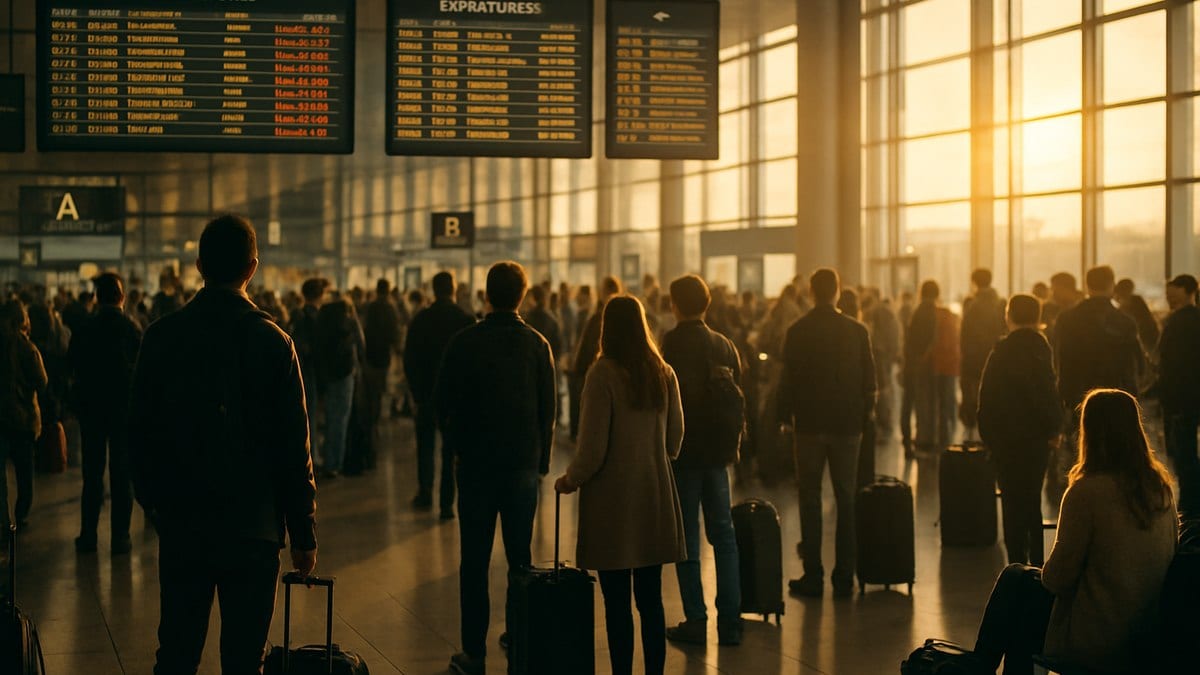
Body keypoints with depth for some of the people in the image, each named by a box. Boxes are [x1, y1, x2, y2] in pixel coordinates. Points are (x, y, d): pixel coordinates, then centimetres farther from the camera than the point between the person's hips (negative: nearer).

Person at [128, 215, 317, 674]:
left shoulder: (161, 336, -2)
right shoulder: (272, 342, -9)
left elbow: (139, 432, 4)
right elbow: (294, 450, -8)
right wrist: (303, 534, 0)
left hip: (179, 523, 3)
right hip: (252, 527, -2)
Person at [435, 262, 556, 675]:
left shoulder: (464, 342, -7)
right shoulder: (537, 344, -2)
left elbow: (442, 402, -1)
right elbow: (548, 408, 3)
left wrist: (455, 441, 17)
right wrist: (542, 460, 13)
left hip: (475, 462, -1)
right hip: (523, 463, 2)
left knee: (475, 562, 3)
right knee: (520, 559, 9)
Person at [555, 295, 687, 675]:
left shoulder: (603, 374, -12)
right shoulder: (664, 374, 3)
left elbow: (594, 446, -13)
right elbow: (675, 436, 12)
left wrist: (570, 480, 5)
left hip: (613, 498, -5)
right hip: (655, 495, 5)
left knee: (617, 601, 1)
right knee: (651, 599, 10)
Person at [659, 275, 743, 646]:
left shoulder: (674, 342, -11)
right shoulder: (724, 344, 7)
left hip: (685, 450, -5)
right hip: (718, 451, 5)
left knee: (687, 537, 1)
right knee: (723, 535, 11)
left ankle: (696, 621, 2)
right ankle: (730, 622, 12)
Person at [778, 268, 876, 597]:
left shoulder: (797, 332, -6)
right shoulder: (857, 330, -2)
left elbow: (788, 379, -4)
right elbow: (869, 379, 1)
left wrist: (786, 415, 9)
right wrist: (865, 415, 12)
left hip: (809, 423, -1)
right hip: (847, 423, 2)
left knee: (810, 500, 4)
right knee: (846, 500, 8)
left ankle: (813, 576, 3)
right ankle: (844, 576, 7)